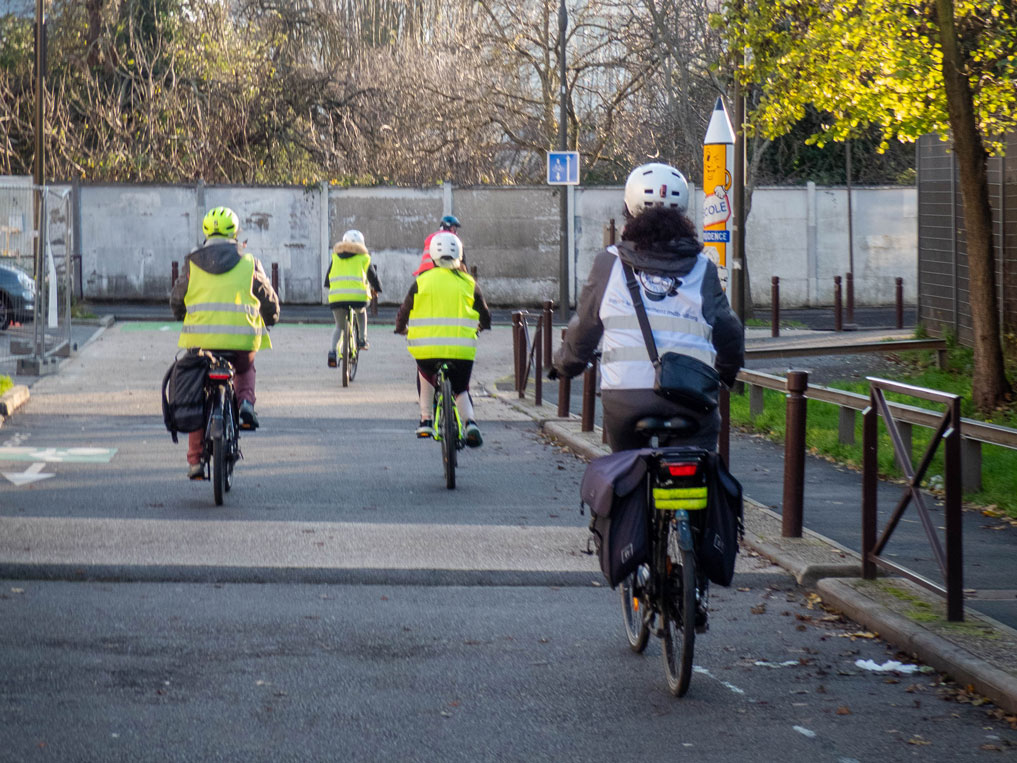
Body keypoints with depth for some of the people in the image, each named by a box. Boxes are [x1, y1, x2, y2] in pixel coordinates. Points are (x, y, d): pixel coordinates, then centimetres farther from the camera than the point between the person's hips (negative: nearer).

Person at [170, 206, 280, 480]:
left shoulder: (192, 263, 7)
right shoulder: (249, 263, 5)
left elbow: (176, 300, 17)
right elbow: (269, 300, 14)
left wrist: (183, 317, 40)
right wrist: (269, 319, 37)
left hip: (201, 339, 0)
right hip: (241, 339, 0)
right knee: (246, 369, 35)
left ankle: (195, 460, 9)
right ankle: (246, 403, 5)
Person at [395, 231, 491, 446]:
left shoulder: (422, 281, 4)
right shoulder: (468, 283, 6)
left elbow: (403, 313, 11)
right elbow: (485, 317, 16)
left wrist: (401, 329, 34)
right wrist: (480, 326, 40)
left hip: (426, 347, 0)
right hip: (462, 350, 0)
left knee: (425, 373, 34)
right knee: (461, 389, 22)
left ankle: (425, 420, 24)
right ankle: (470, 423, -7)